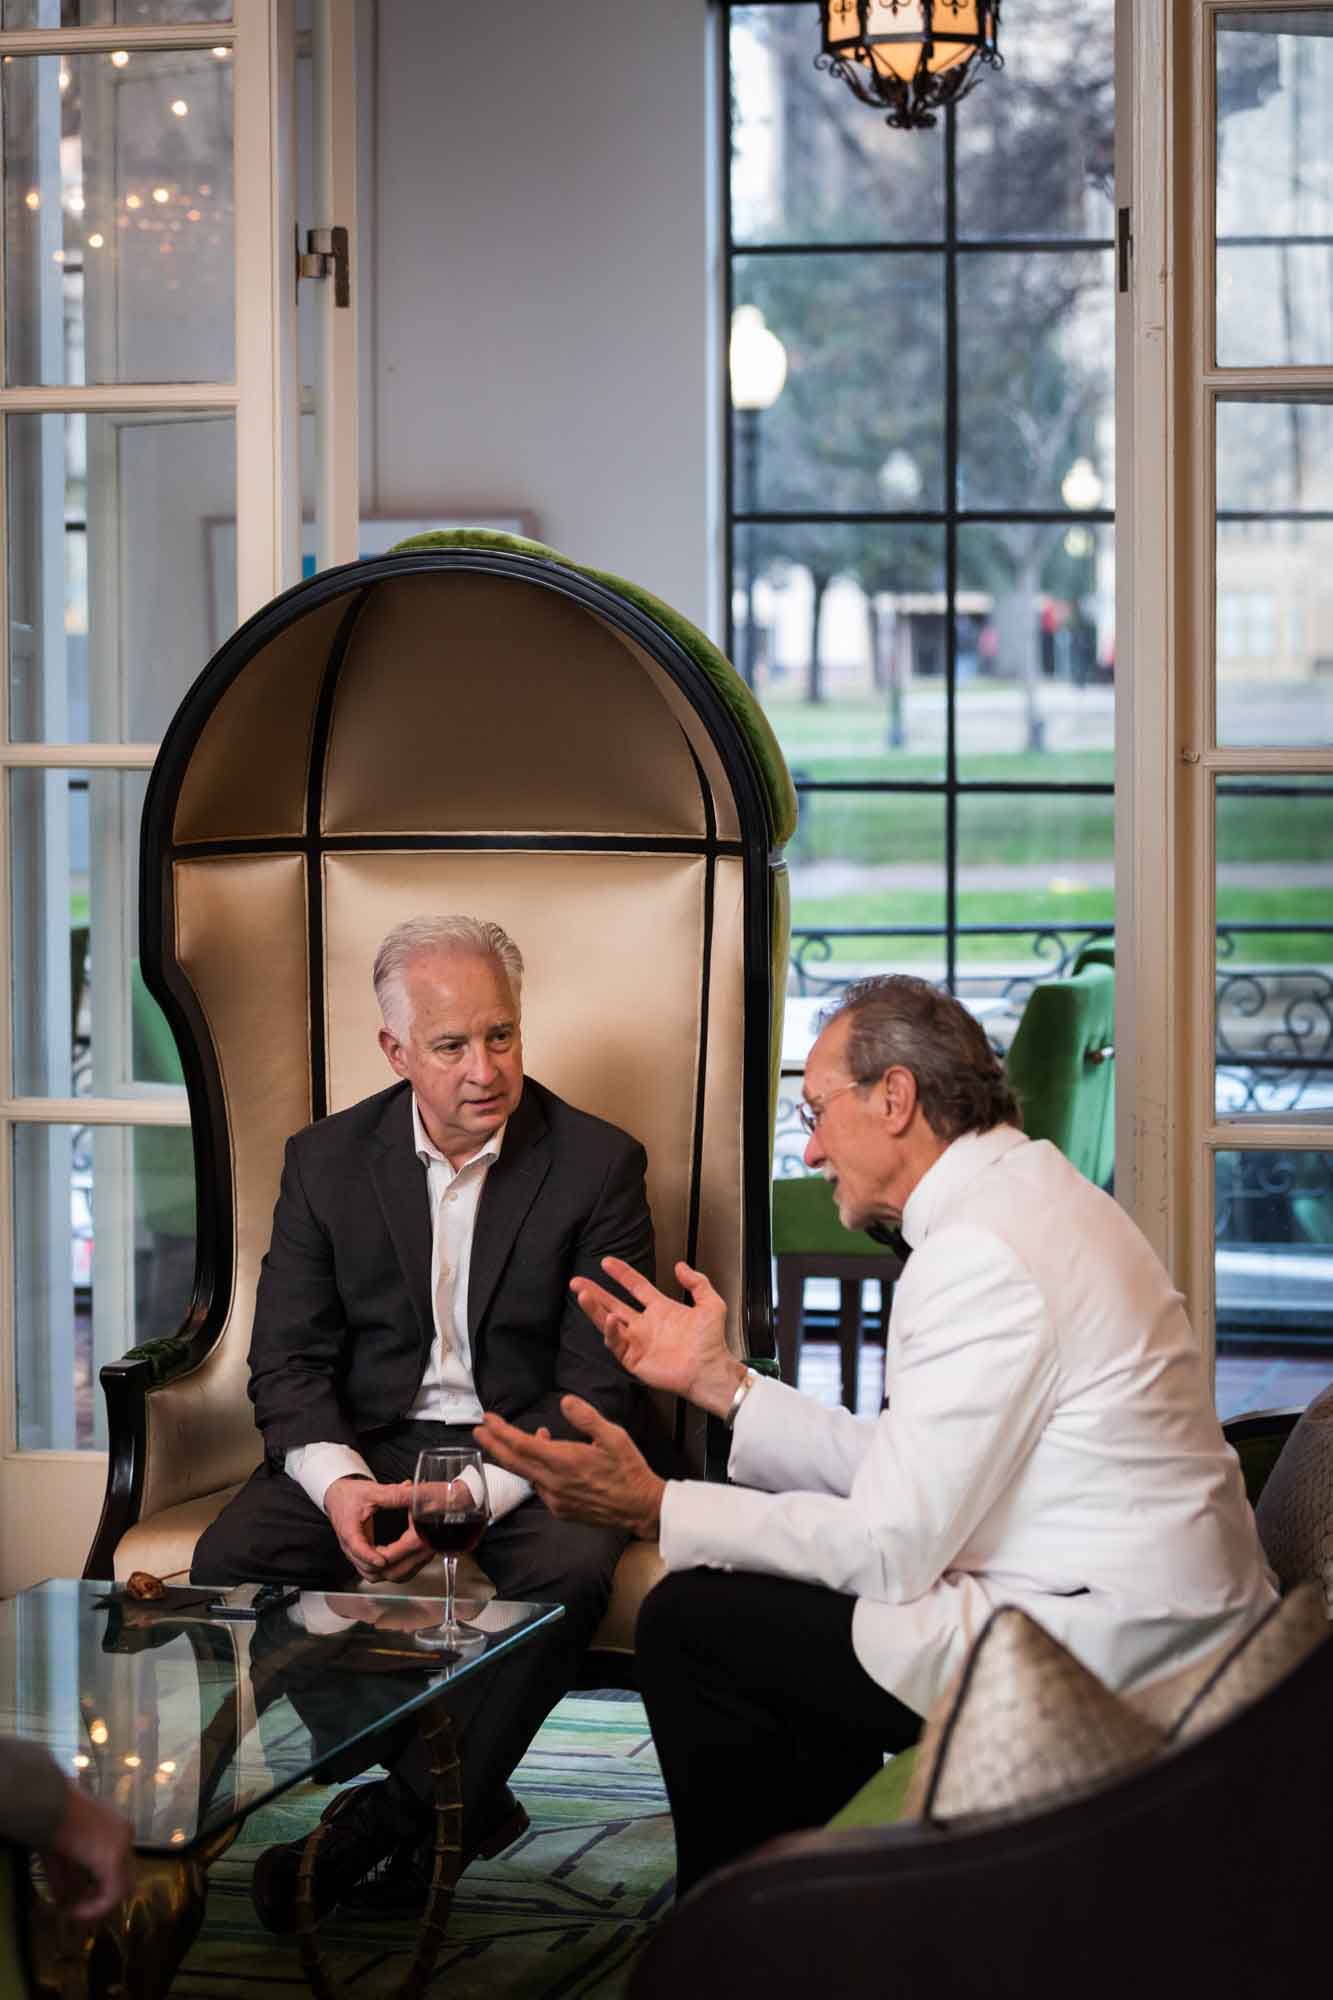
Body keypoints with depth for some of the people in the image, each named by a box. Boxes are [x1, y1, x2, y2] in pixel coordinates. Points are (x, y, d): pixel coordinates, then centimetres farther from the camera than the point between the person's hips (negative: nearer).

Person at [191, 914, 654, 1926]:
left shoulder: (598, 1163, -5)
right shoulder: (326, 1160, 4)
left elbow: (601, 1384, -9)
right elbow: (288, 1360, 2)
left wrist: (473, 1494, -25)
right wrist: (340, 1482, -20)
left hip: (529, 1448, -3)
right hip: (367, 1440, 3)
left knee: (570, 1570, -36)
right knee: (232, 1562, -25)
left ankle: (394, 1816, -20)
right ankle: (460, 1802, -14)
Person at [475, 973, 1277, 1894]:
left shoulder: (978, 1252, -18)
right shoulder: (1033, 1199, 15)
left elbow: (891, 1546, -18)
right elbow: (902, 1474, 13)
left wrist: (656, 1507, -12)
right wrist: (719, 1380, 14)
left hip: (1098, 1659, -11)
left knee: (690, 1621, -5)